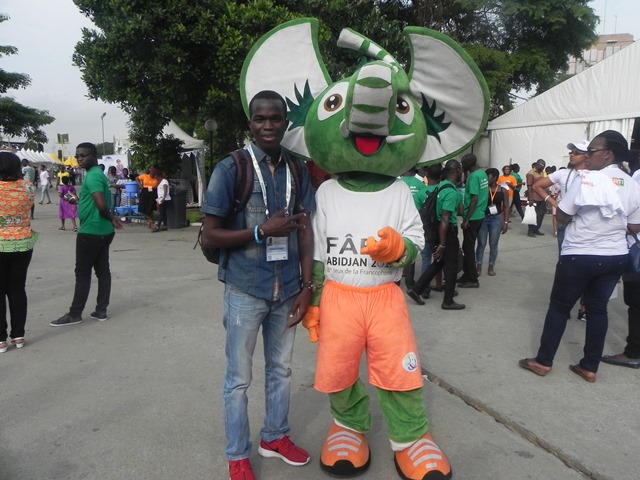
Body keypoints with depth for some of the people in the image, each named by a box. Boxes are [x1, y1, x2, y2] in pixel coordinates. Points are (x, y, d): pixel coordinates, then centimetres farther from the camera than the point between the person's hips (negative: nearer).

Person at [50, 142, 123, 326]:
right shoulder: (99, 174, 14)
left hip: (90, 232, -10)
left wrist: (111, 218, -13)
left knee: (82, 273, -1)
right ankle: (101, 311, 15)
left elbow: (102, 205, -29)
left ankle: (75, 314, 9)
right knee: (103, 271, 9)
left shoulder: (92, 176, -17)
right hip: (104, 232, 10)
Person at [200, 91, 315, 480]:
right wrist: (262, 231, -19)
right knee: (240, 377, 9)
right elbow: (210, 235, -8)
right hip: (245, 290, -4)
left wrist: (307, 286, 1)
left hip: (287, 289, 4)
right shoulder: (231, 168, -8)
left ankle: (275, 436, 40)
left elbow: (305, 230, 7)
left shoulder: (298, 169, 5)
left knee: (281, 368, 19)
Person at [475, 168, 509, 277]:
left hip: (496, 219, 1)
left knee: (493, 244, 7)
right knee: (481, 243, 4)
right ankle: (478, 266, 15)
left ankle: (491, 267, 19)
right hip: (482, 218, 0)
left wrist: (506, 222, -3)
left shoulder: (503, 191, -1)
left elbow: (506, 207, 2)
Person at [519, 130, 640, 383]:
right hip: (616, 257, 5)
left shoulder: (586, 179, -15)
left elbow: (562, 216, -10)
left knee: (559, 306, 7)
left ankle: (543, 361, 15)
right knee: (598, 309, 14)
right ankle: (589, 367, 20)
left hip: (580, 256, -5)